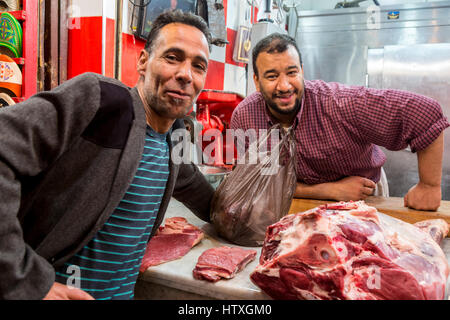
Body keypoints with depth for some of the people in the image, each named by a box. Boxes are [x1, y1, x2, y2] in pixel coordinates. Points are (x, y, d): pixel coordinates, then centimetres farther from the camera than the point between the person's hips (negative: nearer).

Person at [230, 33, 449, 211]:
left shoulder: (338, 103, -30)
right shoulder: (243, 118, -19)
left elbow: (427, 113, -27)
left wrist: (429, 186, -20)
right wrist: (331, 190, -21)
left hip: (365, 198, -1)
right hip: (300, 206, 2)